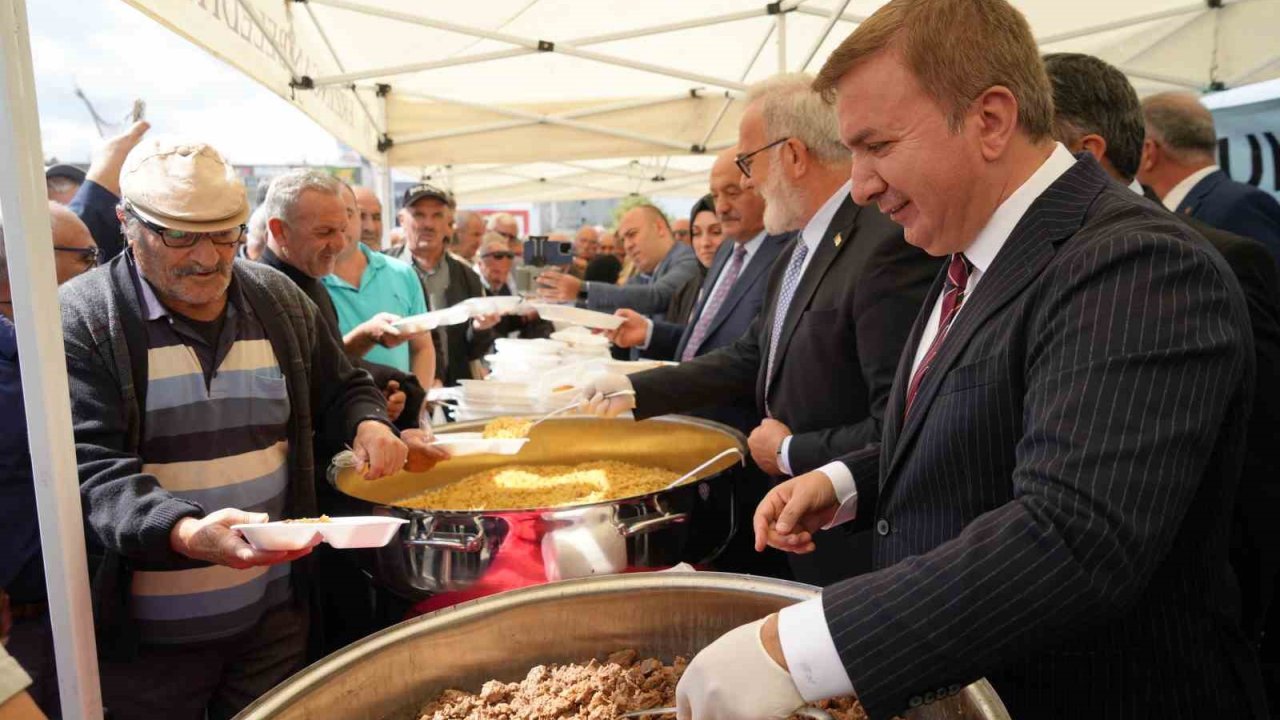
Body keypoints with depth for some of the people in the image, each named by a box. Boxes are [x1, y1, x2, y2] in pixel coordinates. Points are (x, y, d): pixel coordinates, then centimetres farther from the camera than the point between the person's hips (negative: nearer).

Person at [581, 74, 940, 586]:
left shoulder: (890, 246, -24)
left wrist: (790, 451, -14)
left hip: (852, 552, -8)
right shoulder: (799, 252, 7)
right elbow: (752, 358, 13)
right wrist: (635, 391, 7)